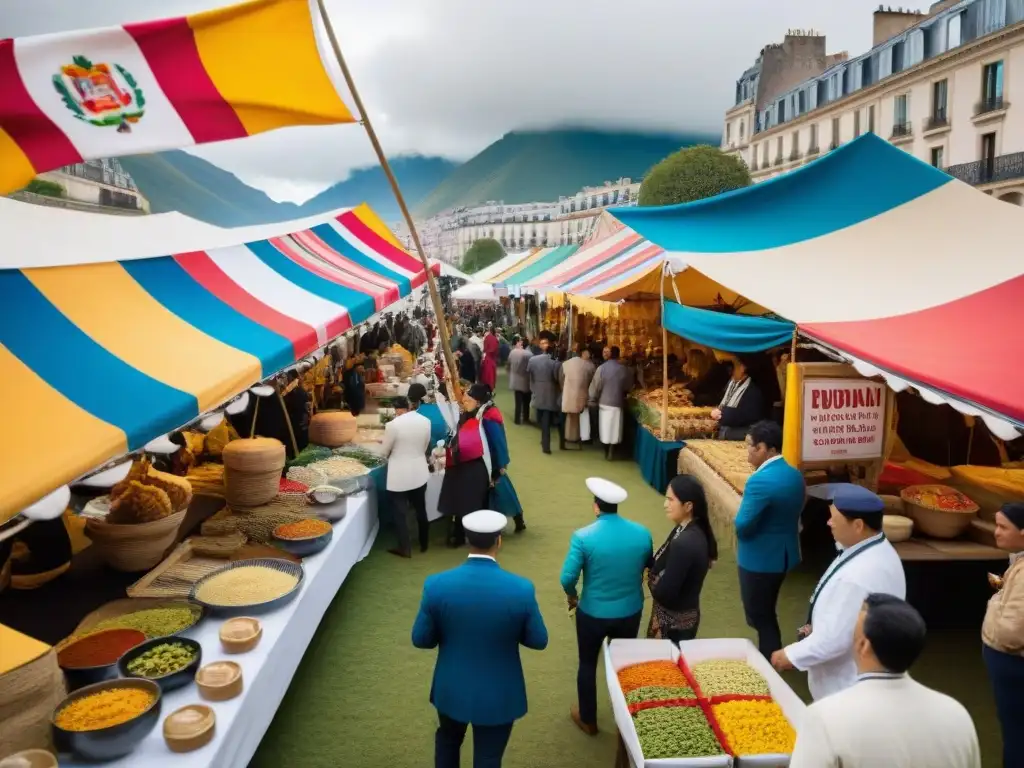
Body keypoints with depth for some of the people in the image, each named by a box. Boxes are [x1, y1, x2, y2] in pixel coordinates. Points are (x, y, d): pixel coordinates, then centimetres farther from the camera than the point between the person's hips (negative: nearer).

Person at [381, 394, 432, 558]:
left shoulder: (393, 424, -19)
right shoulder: (426, 421, -5)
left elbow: (385, 452, -5)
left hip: (399, 476, -5)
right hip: (419, 474, 5)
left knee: (401, 513, 8)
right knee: (420, 510, 20)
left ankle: (405, 548, 16)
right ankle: (424, 544, 33)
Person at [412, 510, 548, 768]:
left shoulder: (436, 584, -20)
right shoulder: (521, 589, -23)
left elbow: (421, 639, -8)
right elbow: (538, 641, -9)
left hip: (451, 688, 2)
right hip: (498, 694, -1)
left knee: (448, 739, 31)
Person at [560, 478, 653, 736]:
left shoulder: (583, 537, -22)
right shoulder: (642, 533, -11)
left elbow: (567, 578, -19)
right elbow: (649, 568, 5)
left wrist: (572, 596, 2)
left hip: (593, 613, -3)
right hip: (630, 612, 3)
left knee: (588, 665, 21)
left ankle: (588, 720, 37)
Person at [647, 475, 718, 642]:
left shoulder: (683, 543, -31)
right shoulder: (696, 531, -2)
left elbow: (664, 592, -27)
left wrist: (651, 578, -8)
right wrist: (653, 566, -8)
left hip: (673, 621, -8)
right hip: (684, 614, 8)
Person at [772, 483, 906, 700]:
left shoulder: (858, 577, -36)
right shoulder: (879, 551, -2)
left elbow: (834, 639, -29)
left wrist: (790, 655, -16)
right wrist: (817, 627, 5)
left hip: (847, 687, -9)